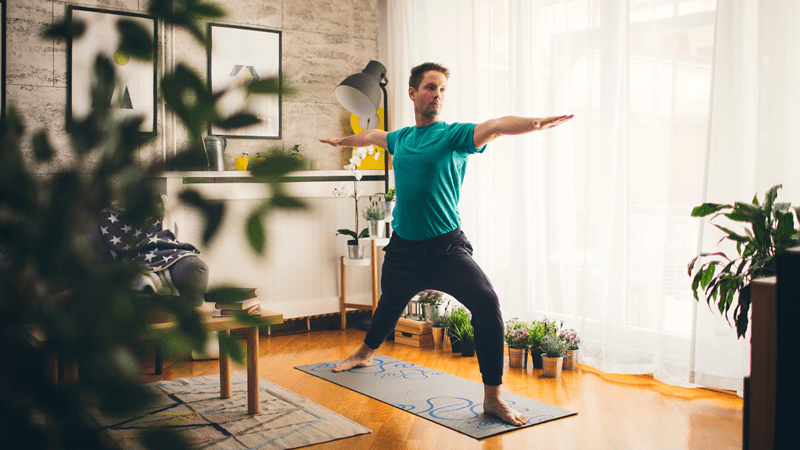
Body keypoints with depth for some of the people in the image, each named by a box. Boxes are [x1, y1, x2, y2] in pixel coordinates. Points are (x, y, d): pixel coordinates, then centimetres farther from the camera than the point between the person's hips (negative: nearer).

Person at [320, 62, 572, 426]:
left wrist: (535, 123, -46)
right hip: (403, 248, 5)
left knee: (486, 302, -26)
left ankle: (493, 398, -15)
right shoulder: (401, 138, 8)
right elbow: (372, 136, 31)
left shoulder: (454, 135, -7)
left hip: (446, 248, -5)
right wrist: (343, 140, 49)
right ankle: (364, 354, 58)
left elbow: (494, 126, -27)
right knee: (389, 304, 27)